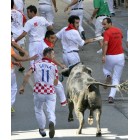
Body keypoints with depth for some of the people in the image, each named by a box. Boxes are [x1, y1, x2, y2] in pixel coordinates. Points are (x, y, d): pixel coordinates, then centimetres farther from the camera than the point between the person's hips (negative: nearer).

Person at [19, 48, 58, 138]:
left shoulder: (36, 64, 6)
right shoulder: (54, 66, 5)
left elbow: (28, 75, -10)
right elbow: (56, 83, 7)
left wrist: (22, 86, -7)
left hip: (39, 91, 1)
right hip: (51, 92, -1)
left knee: (39, 110, 23)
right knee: (51, 111, -1)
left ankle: (42, 130, 28)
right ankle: (52, 122, -33)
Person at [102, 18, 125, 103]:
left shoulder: (107, 33, -13)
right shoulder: (119, 30, 7)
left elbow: (105, 43, -29)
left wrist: (104, 56, -36)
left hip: (110, 57, -4)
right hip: (120, 56, 4)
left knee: (106, 69, 29)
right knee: (116, 79, 6)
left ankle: (108, 76, -4)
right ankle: (111, 96, -8)